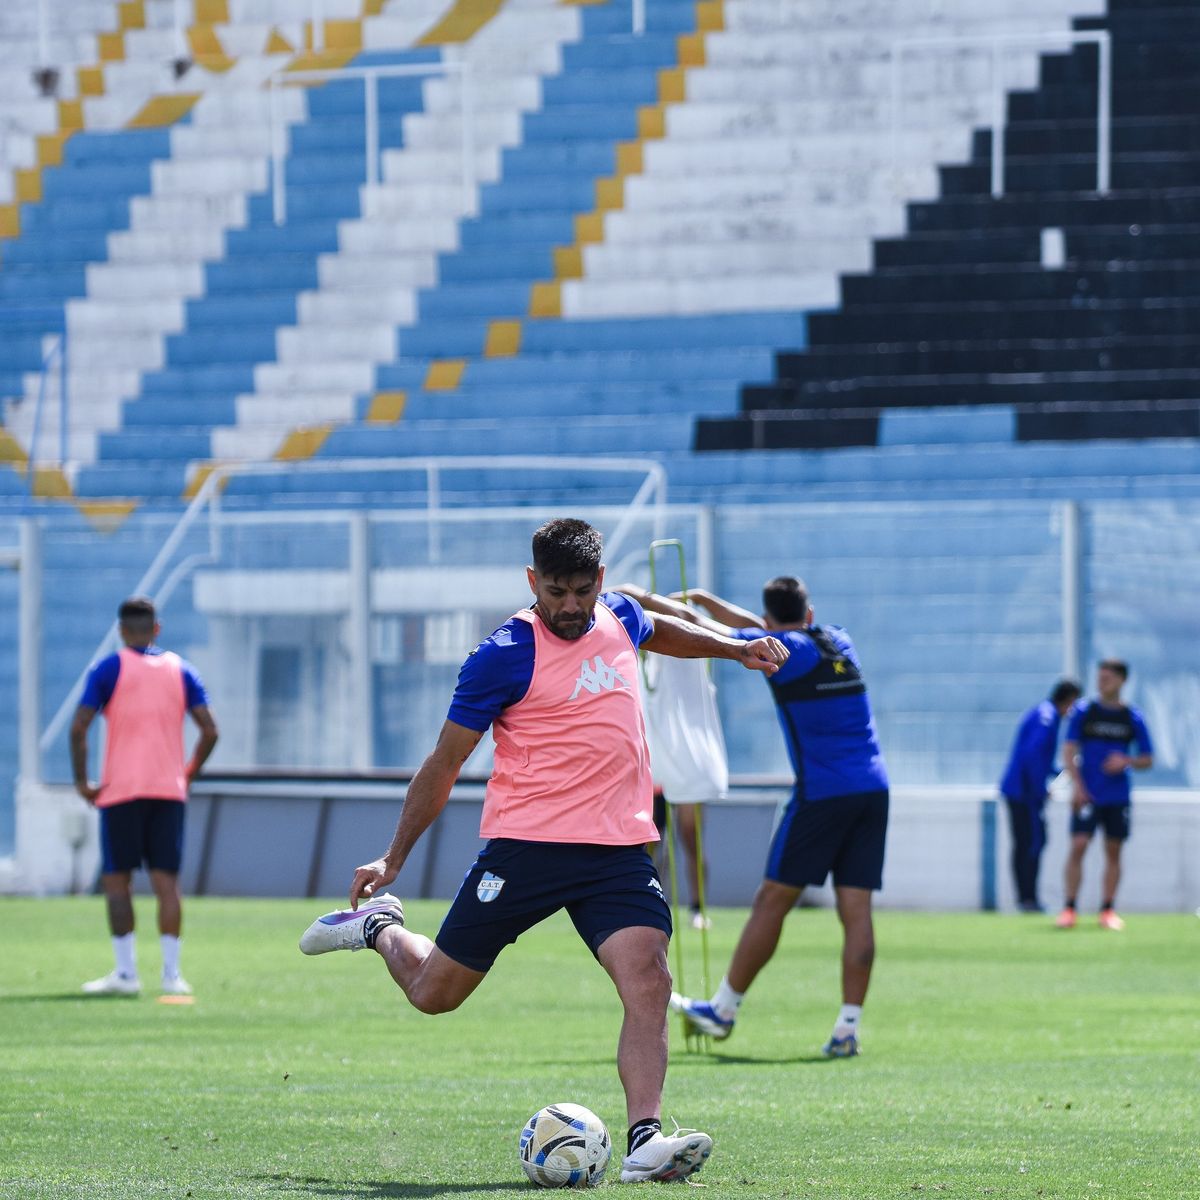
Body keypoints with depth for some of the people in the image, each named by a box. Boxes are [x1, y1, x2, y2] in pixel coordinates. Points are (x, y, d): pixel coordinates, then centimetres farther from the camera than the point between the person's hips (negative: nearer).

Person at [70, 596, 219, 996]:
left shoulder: (109, 669, -1)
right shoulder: (180, 670, 9)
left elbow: (79, 728, -10)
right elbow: (209, 730, 3)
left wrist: (81, 781, -2)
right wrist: (189, 774, 15)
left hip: (120, 791, -3)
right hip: (169, 791, 3)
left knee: (116, 880, 3)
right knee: (167, 881, 3)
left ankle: (125, 973, -2)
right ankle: (171, 973, -2)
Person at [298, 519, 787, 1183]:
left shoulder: (619, 616, 9)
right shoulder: (505, 654, -9)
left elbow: (659, 631, 38)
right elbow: (445, 762, -1)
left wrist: (733, 647, 28)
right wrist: (394, 857, 2)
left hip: (619, 848, 4)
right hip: (527, 846, -4)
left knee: (648, 984, -19)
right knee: (433, 994, 6)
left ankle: (645, 1142, -26)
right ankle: (379, 926, 38)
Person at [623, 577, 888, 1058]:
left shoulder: (784, 650, -3)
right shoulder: (838, 642, 15)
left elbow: (697, 627, 3)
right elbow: (755, 628, 31)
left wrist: (644, 599, 17)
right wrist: (702, 597, 37)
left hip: (821, 795, -6)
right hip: (873, 789, 6)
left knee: (771, 901, 3)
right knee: (856, 910, 2)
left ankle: (723, 1010, 12)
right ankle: (848, 1029, -4)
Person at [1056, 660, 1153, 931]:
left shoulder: (1132, 718, 5)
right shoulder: (1083, 712, 2)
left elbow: (1148, 760, 9)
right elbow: (1069, 751, 0)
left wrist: (1126, 761, -12)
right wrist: (1077, 786, -12)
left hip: (1118, 797, 2)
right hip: (1087, 795, -2)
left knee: (1113, 852, 3)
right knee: (1078, 846, -12)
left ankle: (1108, 911, 11)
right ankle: (1069, 909, -10)